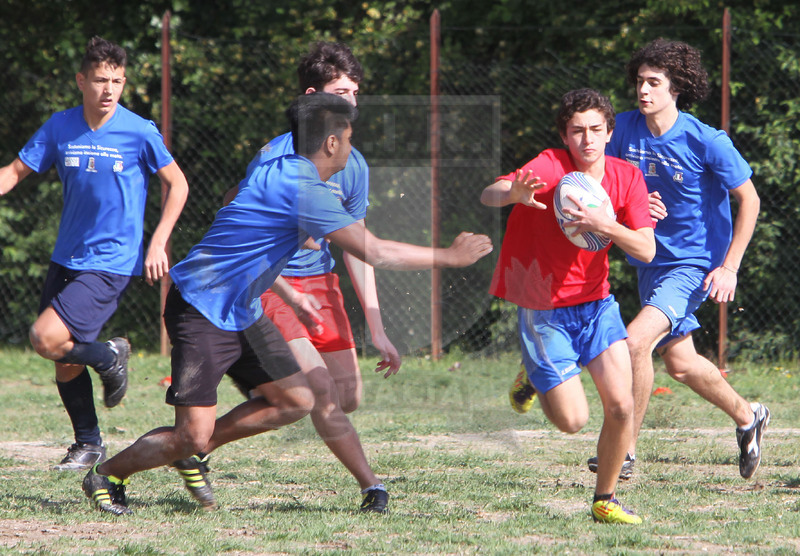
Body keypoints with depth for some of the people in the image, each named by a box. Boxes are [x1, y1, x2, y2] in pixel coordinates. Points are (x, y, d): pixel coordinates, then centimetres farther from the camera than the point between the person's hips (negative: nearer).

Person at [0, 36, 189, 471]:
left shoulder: (139, 132, -9)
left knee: (46, 339, -21)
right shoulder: (60, 127, 1)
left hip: (112, 263, -5)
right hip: (66, 259, 5)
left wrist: (158, 243, -5)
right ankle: (88, 443, 30)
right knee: (65, 365, 10)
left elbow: (176, 183, 2)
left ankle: (110, 357, 7)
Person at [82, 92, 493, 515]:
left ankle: (195, 449, 18)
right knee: (192, 435, -13)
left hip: (241, 310, 10)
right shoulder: (306, 190, -22)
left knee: (296, 401, 6)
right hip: (201, 310, -10)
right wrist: (449, 257, -12)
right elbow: (375, 253, -22)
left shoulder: (277, 171, 8)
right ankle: (106, 475, 9)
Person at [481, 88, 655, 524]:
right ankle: (534, 379, 29)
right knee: (573, 420, -4)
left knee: (621, 407, -11)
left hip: (596, 305, 4)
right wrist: (513, 194, -52)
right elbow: (488, 195, -29)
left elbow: (646, 250, -10)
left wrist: (605, 226, -28)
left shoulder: (627, 177, -4)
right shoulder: (550, 167, -17)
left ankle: (605, 500, 10)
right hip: (542, 311, -4)